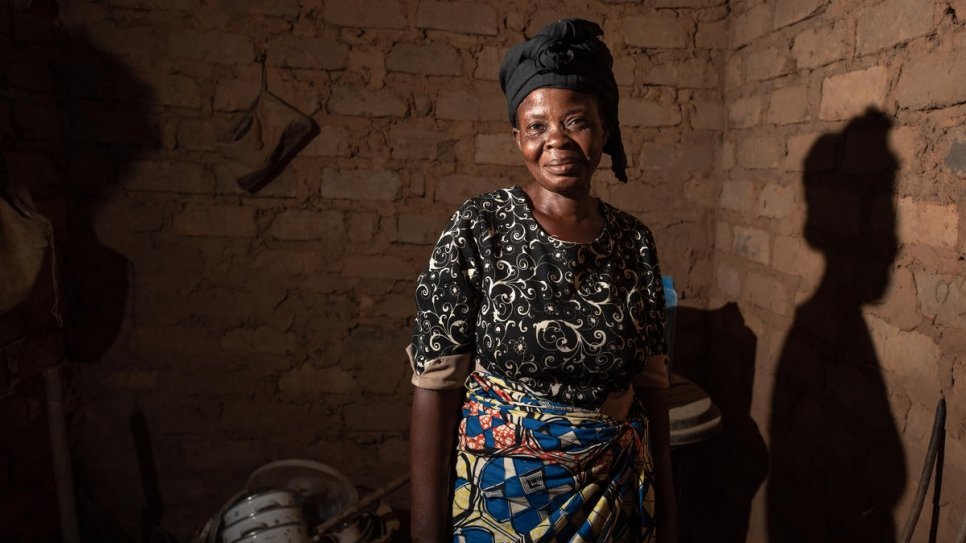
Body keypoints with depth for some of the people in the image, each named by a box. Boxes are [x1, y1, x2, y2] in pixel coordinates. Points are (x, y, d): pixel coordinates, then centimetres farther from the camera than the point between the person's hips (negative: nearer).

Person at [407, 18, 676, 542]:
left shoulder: (633, 240, -3)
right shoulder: (477, 230, -14)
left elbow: (651, 382, 3)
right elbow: (435, 388, -13)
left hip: (618, 496, 4)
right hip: (499, 499, -3)